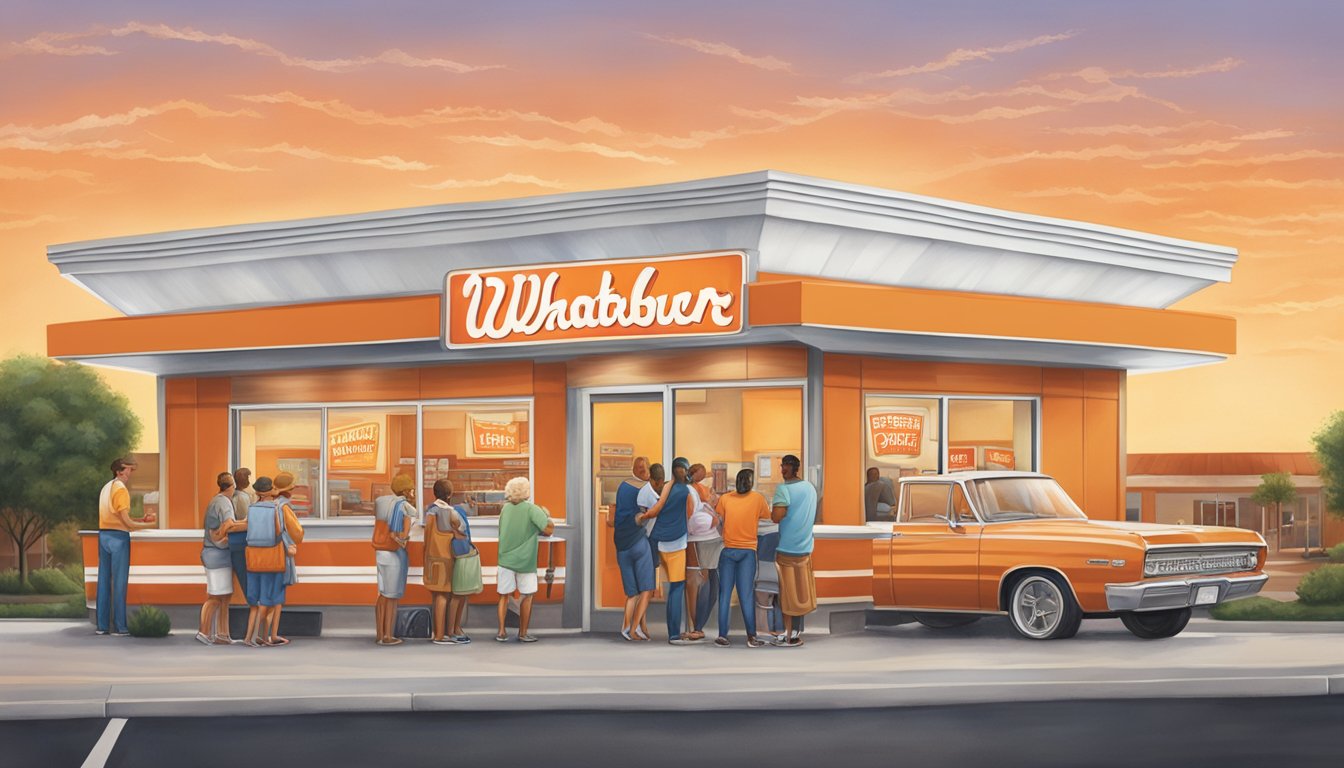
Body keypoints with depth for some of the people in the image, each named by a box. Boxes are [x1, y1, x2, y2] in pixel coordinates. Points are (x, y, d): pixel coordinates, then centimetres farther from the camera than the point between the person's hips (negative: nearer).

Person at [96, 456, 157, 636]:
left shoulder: (106, 488, 15)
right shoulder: (120, 489, -13)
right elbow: (126, 522, -16)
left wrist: (141, 520, 13)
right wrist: (150, 525, -8)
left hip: (103, 535, 8)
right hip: (118, 537, -8)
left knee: (104, 580, 9)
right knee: (119, 582, -4)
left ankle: (101, 625, 11)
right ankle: (120, 626, -2)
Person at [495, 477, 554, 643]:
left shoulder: (505, 509, 4)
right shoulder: (531, 509, -14)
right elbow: (549, 529, -20)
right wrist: (547, 515, -1)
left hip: (506, 559, 4)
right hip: (525, 561, -4)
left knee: (504, 595, 11)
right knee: (526, 596, 9)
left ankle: (501, 632, 5)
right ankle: (522, 633, 11)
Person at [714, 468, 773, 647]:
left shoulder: (725, 499, -2)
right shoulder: (758, 499, -2)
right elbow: (767, 516, 10)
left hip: (728, 550, 1)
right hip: (748, 551, -1)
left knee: (725, 594, 3)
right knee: (746, 596, -1)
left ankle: (722, 636, 1)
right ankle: (751, 637, -4)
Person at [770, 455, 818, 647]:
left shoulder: (784, 489, -15)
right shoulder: (810, 488, 8)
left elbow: (777, 516, -24)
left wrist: (771, 512, -5)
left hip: (786, 547, -6)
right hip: (805, 546, 6)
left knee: (788, 593, 1)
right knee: (800, 591, 13)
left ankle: (789, 635, 3)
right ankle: (798, 632, 18)